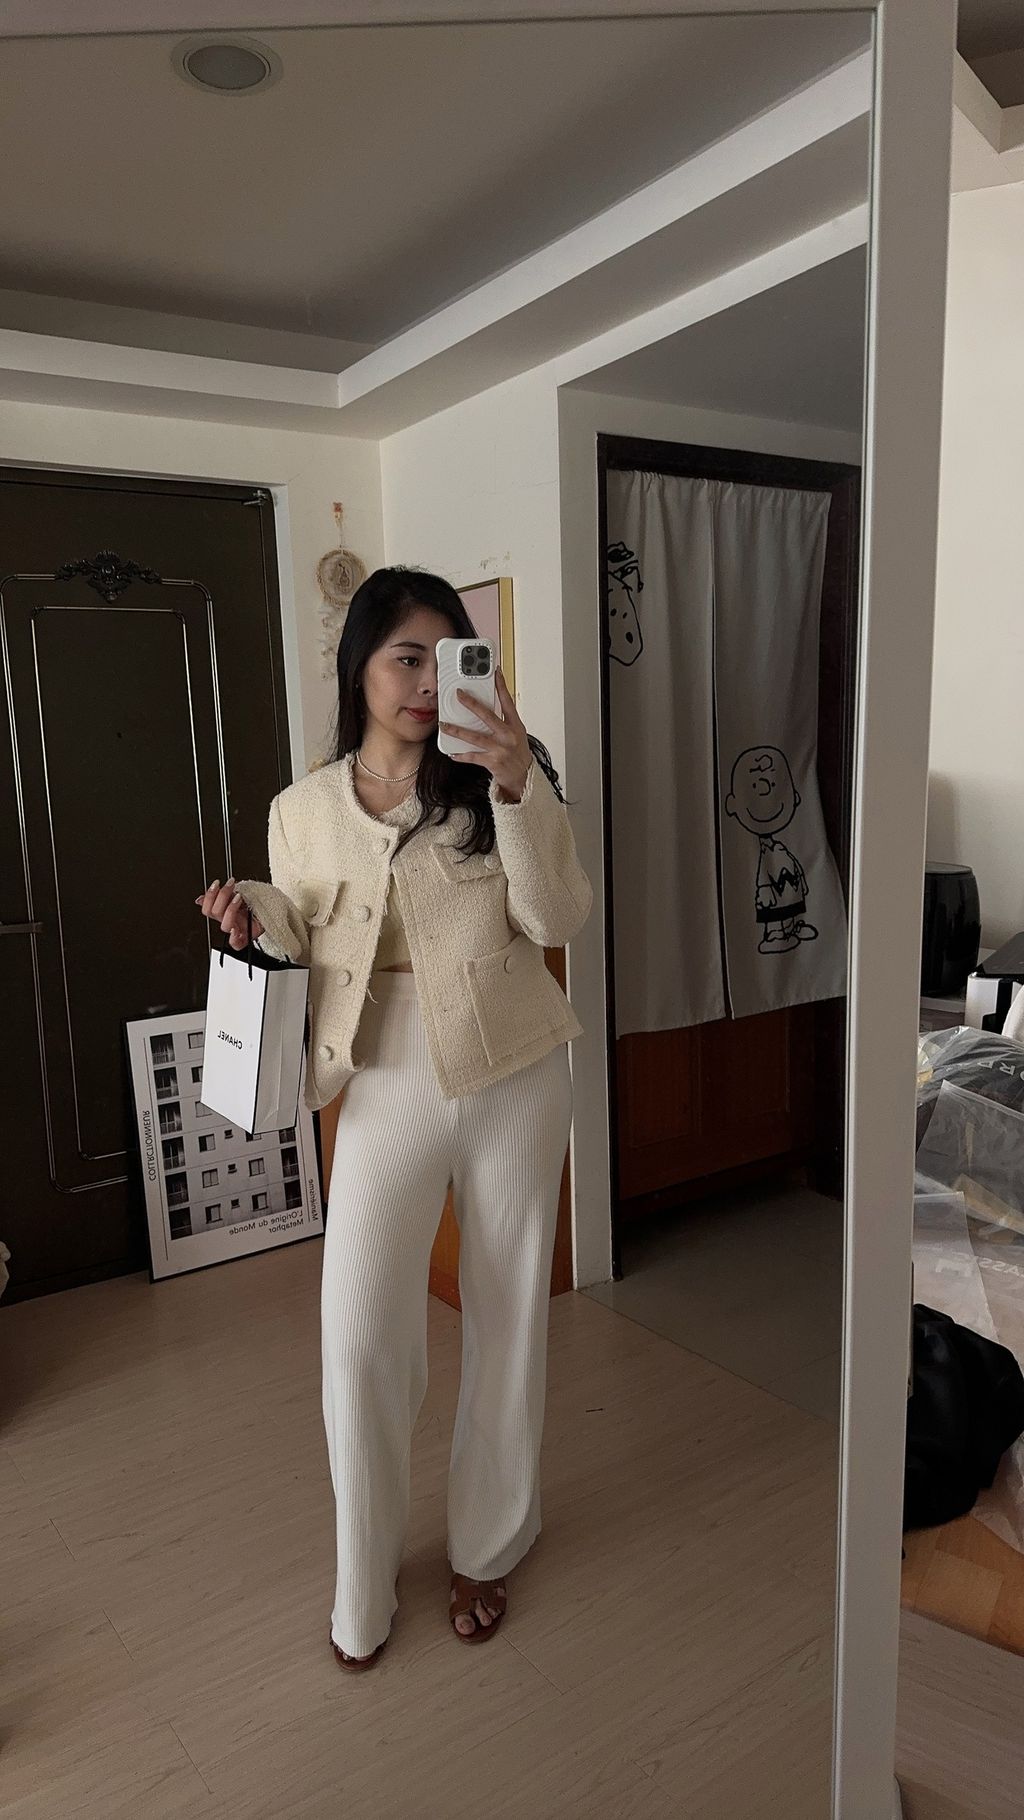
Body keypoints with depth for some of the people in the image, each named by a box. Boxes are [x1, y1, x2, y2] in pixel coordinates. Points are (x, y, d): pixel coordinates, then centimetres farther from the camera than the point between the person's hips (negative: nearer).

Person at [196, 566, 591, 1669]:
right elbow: (310, 952, 9)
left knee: (506, 1318, 13)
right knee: (359, 1336, 1)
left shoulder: (499, 782, -4)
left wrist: (517, 784, -25)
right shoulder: (303, 811, 2)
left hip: (513, 1080, 0)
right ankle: (362, 1585, 28)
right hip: (388, 1089, 1)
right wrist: (256, 916, -12)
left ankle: (485, 1551, 37)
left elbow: (557, 920, -14)